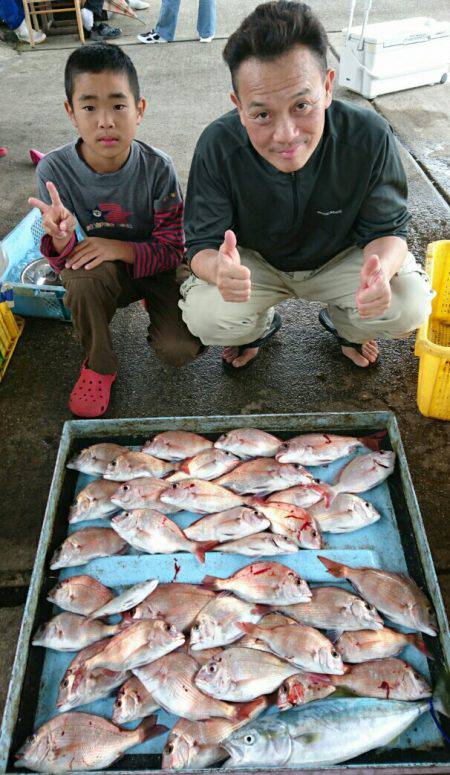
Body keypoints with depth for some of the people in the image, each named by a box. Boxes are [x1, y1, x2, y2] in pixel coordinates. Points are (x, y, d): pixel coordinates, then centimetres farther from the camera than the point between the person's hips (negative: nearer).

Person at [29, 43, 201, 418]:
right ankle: (99, 365, -6)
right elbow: (64, 262, -14)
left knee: (181, 349, -20)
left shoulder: (157, 168, -20)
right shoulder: (54, 170, -18)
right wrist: (62, 238, -39)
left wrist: (121, 249, -32)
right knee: (86, 272, -35)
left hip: (151, 269, 0)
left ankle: (152, 308, 19)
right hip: (94, 277, 1)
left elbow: (173, 249, -15)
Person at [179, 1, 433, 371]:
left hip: (340, 256, 1)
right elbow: (202, 243, -23)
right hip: (254, 260, 0)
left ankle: (344, 325, 15)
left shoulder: (370, 137, -26)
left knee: (411, 305, -24)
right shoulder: (218, 146, -27)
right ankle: (260, 327, 13)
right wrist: (218, 268, -50)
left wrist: (381, 268, -42)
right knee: (204, 316, -28)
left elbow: (387, 229, -16)